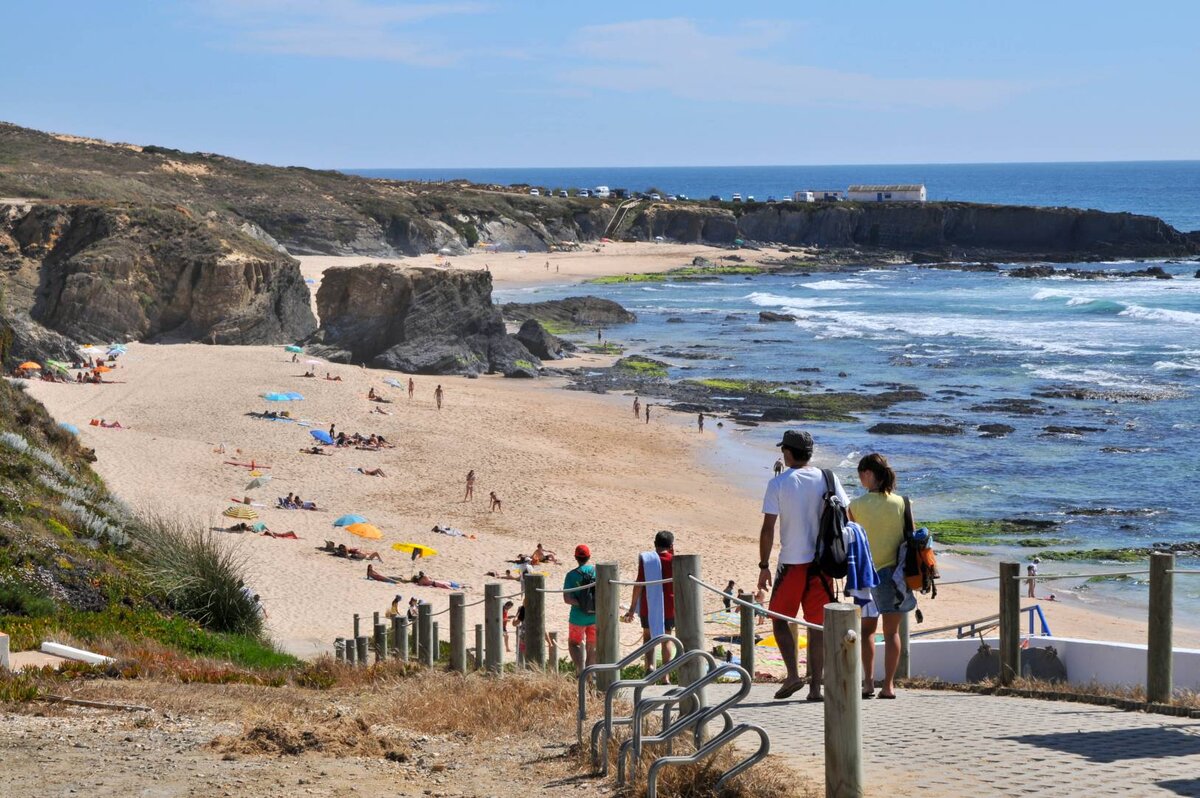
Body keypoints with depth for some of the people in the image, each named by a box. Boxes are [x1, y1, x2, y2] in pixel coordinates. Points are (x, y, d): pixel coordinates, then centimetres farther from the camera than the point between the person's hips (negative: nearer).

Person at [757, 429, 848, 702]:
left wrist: (764, 566, 0)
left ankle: (793, 674, -5)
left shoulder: (778, 484, -6)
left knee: (780, 618, 12)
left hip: (792, 564, -3)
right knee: (817, 625, 8)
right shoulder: (827, 479, 2)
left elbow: (767, 529, -7)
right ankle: (815, 687, 6)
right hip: (823, 563, 3)